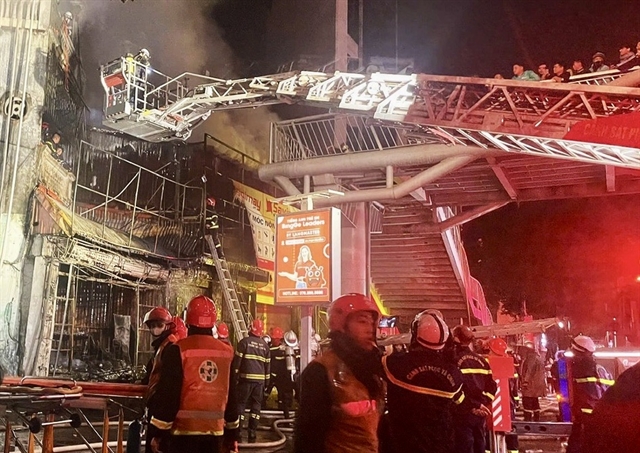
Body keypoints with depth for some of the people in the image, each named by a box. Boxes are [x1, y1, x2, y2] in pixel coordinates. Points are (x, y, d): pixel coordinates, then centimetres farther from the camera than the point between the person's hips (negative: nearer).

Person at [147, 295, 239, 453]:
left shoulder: (179, 350, -10)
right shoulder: (227, 352, 4)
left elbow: (168, 395, -10)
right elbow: (231, 397, 9)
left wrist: (159, 432, -2)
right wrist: (232, 434, 17)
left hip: (183, 431, -4)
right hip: (215, 431, 4)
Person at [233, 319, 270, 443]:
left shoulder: (244, 342, -5)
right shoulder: (265, 345, 9)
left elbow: (237, 360, -7)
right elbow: (267, 365, 13)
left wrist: (235, 376, -1)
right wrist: (266, 381, 19)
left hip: (246, 378, -3)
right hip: (260, 379, 4)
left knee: (240, 404, 3)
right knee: (256, 405, 10)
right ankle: (252, 432, 9)